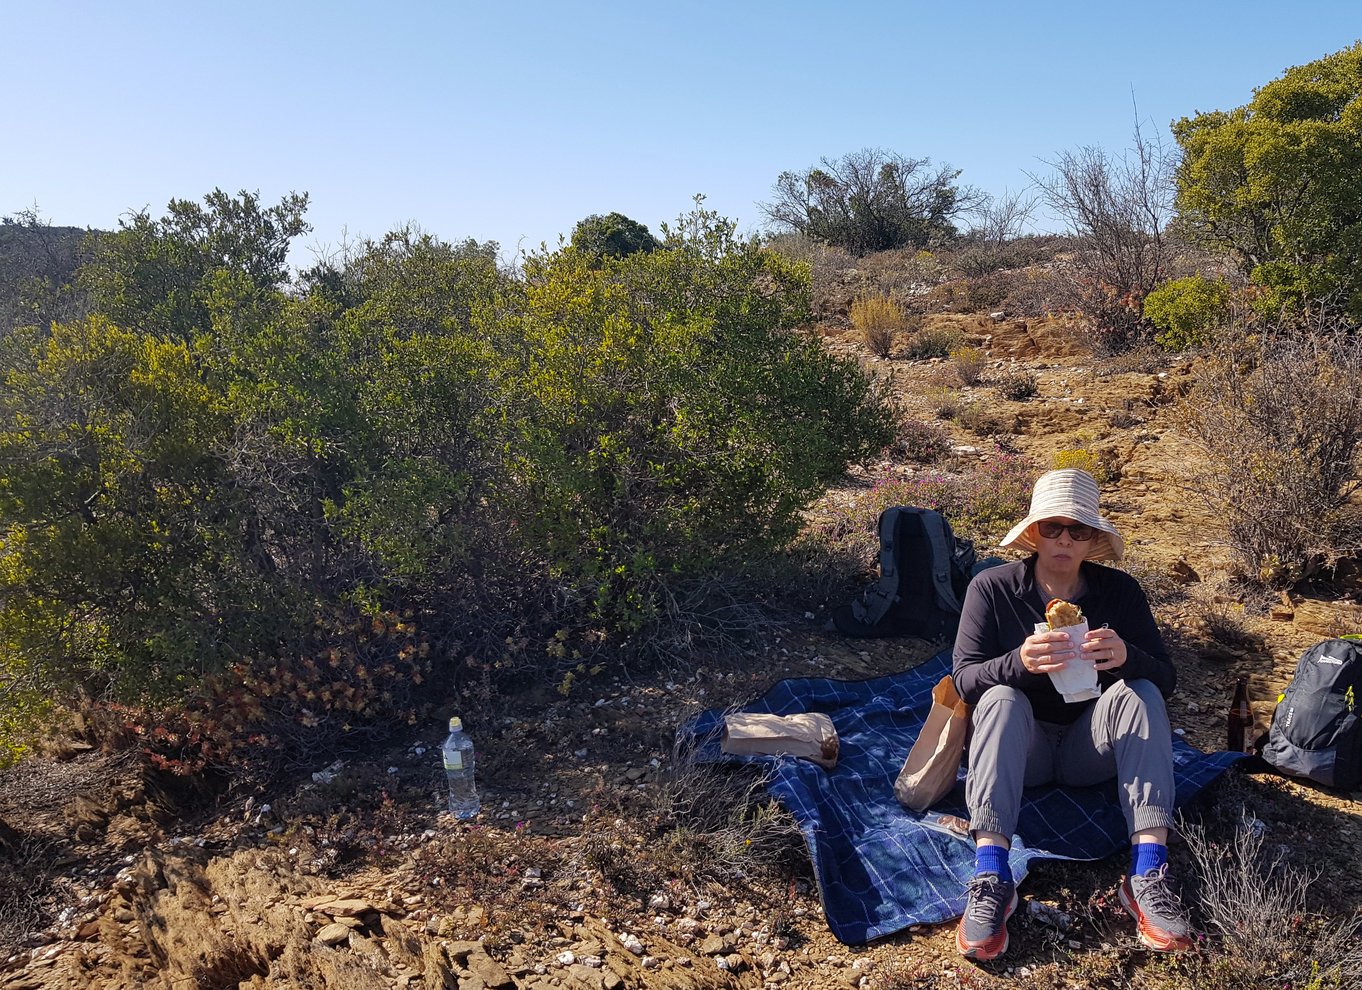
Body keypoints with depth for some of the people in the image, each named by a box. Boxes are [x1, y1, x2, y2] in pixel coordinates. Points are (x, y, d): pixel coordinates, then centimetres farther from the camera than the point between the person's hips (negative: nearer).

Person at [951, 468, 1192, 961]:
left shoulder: (1120, 590, -3)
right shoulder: (992, 588, -8)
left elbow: (1166, 679, -9)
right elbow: (964, 679, -16)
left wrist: (1126, 657, -33)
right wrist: (1020, 663, -38)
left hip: (1090, 750, 2)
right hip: (1021, 750, -1)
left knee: (1140, 692, -24)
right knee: (1001, 698, -31)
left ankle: (1148, 872, -33)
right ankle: (991, 876, -42)